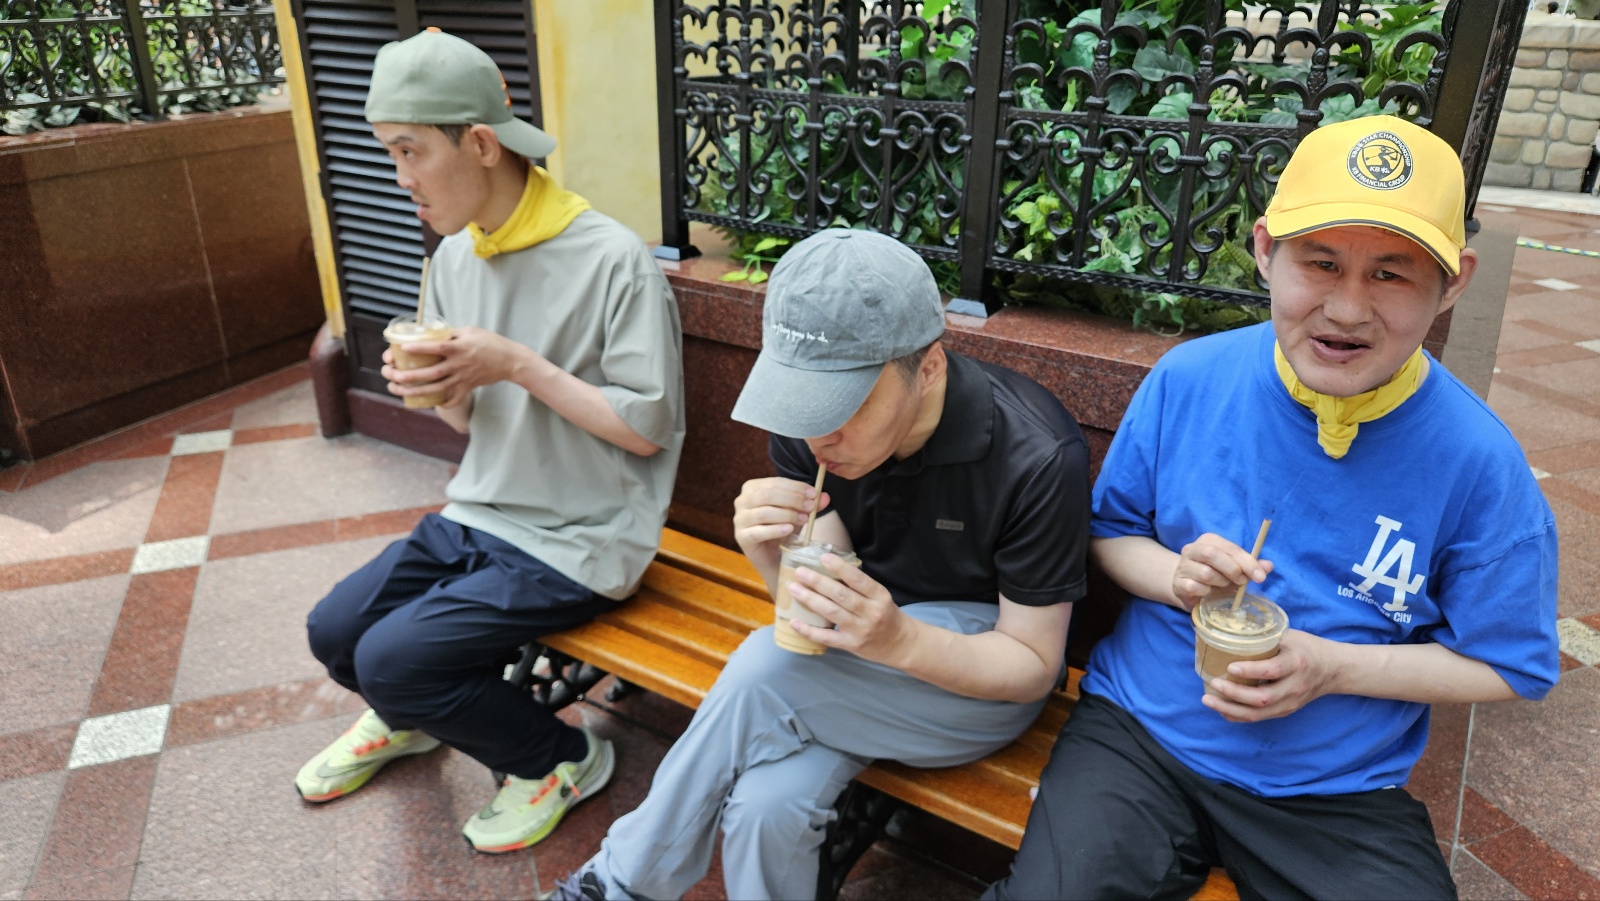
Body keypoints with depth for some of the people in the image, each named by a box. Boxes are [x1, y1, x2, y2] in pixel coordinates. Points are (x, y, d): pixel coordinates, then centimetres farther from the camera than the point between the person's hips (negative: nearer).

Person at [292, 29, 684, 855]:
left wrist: (519, 365, -22)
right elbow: (471, 418, 13)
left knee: (390, 659, -15)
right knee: (332, 631, 5)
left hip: (578, 540, -7)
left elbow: (649, 428, -18)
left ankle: (561, 759, 9)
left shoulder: (611, 261, -20)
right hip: (479, 513, 8)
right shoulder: (454, 258, 5)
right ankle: (410, 717, 38)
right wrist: (440, 389, -10)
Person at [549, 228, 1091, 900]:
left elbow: (1033, 666, -16)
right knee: (766, 805, -28)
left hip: (981, 676, -3)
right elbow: (828, 600, -7)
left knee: (763, 669, -28)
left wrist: (898, 641, -36)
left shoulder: (1038, 458, -25)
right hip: (863, 655, 4)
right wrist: (774, 554, -32)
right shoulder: (808, 423, -12)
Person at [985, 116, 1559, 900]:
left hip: (1342, 795, 1)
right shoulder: (1187, 380, -7)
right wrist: (1174, 577, -16)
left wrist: (1333, 668, -16)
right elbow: (1110, 529, 6)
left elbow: (1509, 666, -1)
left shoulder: (1481, 463, -11)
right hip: (1141, 733, 0)